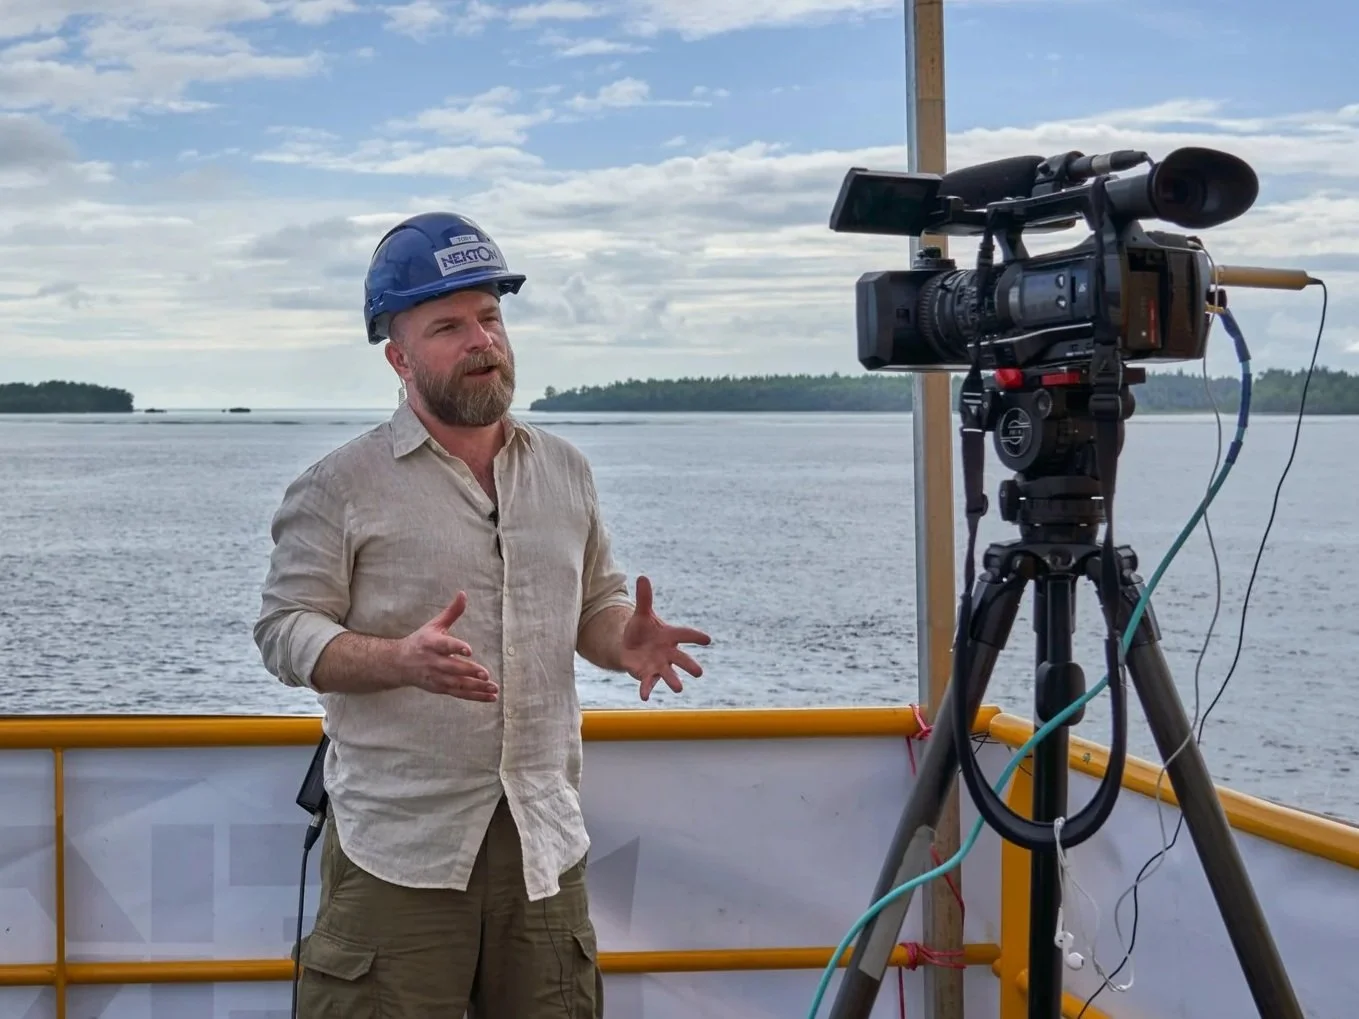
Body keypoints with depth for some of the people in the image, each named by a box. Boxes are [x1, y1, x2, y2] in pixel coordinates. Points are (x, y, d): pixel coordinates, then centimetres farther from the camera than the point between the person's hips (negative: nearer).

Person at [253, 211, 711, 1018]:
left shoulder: (566, 470, 13)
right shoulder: (341, 487, -2)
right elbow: (287, 632, -5)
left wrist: (625, 640, -5)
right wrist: (403, 659, -23)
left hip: (545, 839, 5)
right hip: (400, 845, -4)